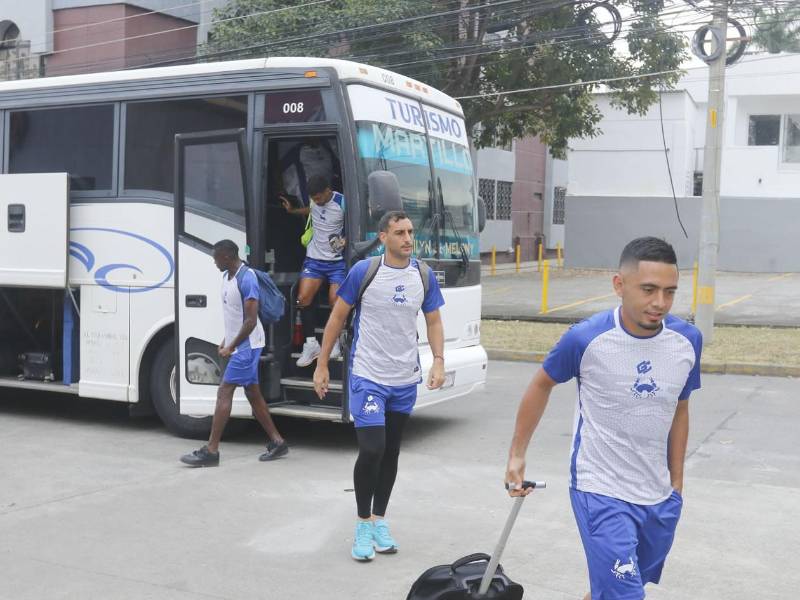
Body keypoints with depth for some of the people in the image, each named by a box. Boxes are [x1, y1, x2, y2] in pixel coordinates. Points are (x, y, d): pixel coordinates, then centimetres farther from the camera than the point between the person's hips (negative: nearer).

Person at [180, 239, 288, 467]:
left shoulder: (246, 279, -19)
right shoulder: (226, 276, 10)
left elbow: (251, 321, -22)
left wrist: (231, 347, -20)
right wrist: (226, 341, 16)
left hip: (246, 346, -10)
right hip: (237, 345, 10)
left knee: (224, 392, -10)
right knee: (253, 394, 12)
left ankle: (211, 450, -8)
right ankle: (277, 442, 21)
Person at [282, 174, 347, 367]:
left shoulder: (342, 203, -15)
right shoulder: (314, 200, 2)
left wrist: (346, 239, -18)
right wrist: (292, 210, 20)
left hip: (336, 260, -5)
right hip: (314, 258, 5)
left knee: (335, 301, -11)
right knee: (303, 298, -6)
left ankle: (335, 342, 12)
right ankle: (311, 344, 3)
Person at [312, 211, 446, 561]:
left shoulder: (424, 276, 1)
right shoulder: (363, 271, -9)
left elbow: (434, 322, 8)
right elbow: (338, 316, -1)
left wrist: (438, 361, -8)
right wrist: (322, 365, -1)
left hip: (405, 380, 4)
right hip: (368, 377, -4)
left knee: (391, 452, 13)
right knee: (371, 450, -12)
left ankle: (379, 520, 28)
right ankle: (363, 525, 7)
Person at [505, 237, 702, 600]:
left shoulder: (687, 341, -7)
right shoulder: (586, 339, -19)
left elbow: (679, 410, 9)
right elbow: (542, 385, 0)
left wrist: (676, 482, 12)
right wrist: (517, 455, 4)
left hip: (660, 498, 5)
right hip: (601, 493, -5)